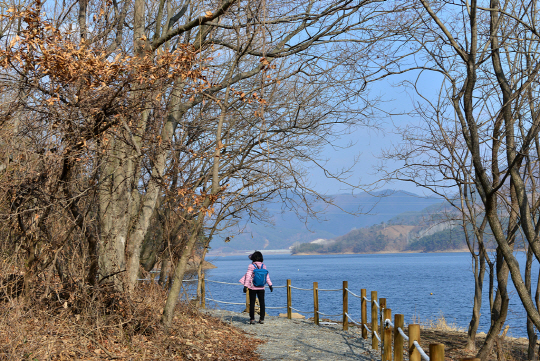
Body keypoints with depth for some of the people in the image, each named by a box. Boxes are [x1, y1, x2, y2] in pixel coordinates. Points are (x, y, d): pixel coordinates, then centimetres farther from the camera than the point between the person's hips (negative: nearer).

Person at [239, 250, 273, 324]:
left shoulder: (251, 266, -10)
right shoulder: (263, 266, 2)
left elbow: (248, 276, -14)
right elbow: (267, 276, 4)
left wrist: (245, 286, -13)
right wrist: (270, 285, 11)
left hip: (253, 287, -3)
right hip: (261, 288, 3)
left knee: (252, 303, 3)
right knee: (262, 303, 10)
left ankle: (252, 319, 2)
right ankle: (262, 319, 11)